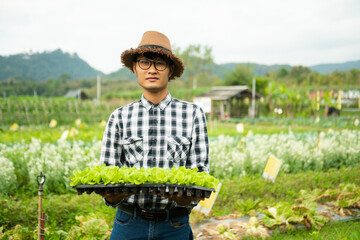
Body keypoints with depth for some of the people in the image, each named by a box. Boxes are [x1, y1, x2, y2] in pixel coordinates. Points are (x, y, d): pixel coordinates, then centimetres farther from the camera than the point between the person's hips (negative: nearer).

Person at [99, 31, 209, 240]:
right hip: (129, 223, 1)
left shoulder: (193, 114, 1)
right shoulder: (120, 117, 4)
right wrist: (113, 194, -21)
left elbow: (200, 172, -1)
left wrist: (185, 197, -22)